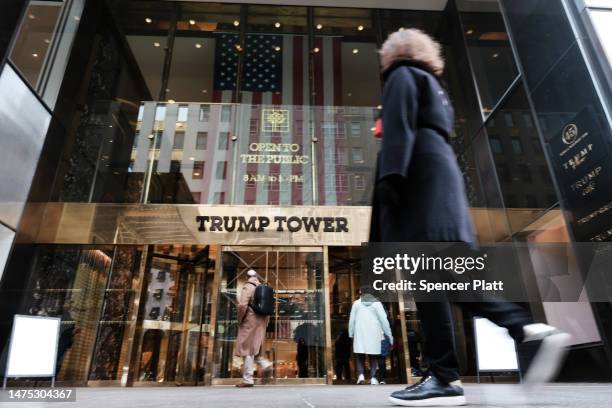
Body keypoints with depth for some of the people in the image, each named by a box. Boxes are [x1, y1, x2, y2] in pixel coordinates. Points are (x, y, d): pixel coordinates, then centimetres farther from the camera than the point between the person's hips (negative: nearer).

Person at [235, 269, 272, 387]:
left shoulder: (247, 287, -6)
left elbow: (242, 305, -18)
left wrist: (239, 320, -6)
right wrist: (265, 322, 18)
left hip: (250, 321, -7)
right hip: (261, 322, 7)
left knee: (247, 350, -3)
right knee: (254, 348, 18)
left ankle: (247, 379, -2)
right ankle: (265, 364, -3)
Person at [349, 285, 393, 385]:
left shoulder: (357, 303, 5)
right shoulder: (377, 303, 2)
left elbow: (351, 320, 5)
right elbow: (384, 320, -1)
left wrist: (351, 334, 15)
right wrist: (389, 335, 6)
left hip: (360, 334, 0)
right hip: (374, 333, 0)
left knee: (360, 356, 7)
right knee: (373, 356, 10)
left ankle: (361, 375, -11)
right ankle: (373, 377, -1)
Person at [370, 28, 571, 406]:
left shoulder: (402, 76, 9)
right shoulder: (433, 85, 34)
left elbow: (398, 127, -10)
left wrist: (388, 175, -21)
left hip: (418, 172, -9)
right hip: (439, 171, 9)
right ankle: (528, 330, -4)